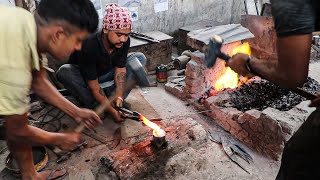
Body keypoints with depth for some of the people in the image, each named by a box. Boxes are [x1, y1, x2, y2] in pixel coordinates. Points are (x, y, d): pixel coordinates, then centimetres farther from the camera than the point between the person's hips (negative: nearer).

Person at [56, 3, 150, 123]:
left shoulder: (124, 42, -20)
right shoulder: (88, 46, -35)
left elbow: (120, 69, -14)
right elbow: (94, 86, -32)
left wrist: (119, 96, -26)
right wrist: (111, 111, -34)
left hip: (106, 77, 5)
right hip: (84, 79, -4)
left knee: (139, 58, -9)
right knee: (64, 72, -37)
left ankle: (115, 100, -19)